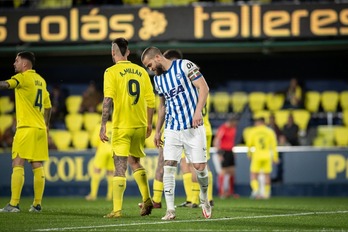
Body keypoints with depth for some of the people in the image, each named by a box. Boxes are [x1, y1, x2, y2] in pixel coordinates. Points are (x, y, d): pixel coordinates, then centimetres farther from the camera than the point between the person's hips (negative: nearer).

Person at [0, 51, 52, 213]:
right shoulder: (40, 80, 17)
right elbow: (48, 106, 23)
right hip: (40, 128, 8)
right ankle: (37, 204, 7)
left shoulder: (23, 77, -6)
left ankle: (14, 204, -14)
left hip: (26, 127, -8)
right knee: (37, 166, 7)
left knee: (17, 164, -8)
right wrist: (46, 124, 30)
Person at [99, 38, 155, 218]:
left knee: (120, 166, -3)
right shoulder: (141, 71, 8)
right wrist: (149, 123, 20)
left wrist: (103, 126, -13)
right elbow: (150, 100, 9)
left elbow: (108, 100, -14)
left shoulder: (111, 72, -6)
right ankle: (147, 200, 12)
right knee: (135, 162, 22)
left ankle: (117, 209, -6)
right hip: (140, 125, 5)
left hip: (122, 126, -5)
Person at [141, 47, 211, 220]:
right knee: (169, 166, -8)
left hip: (193, 127, -5)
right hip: (172, 129, 5)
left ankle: (204, 198, 23)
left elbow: (204, 88, -11)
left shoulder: (184, 66, -8)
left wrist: (198, 111, -22)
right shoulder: (158, 79, 12)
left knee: (200, 166, -4)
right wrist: (157, 131, 23)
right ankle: (170, 209, -8)